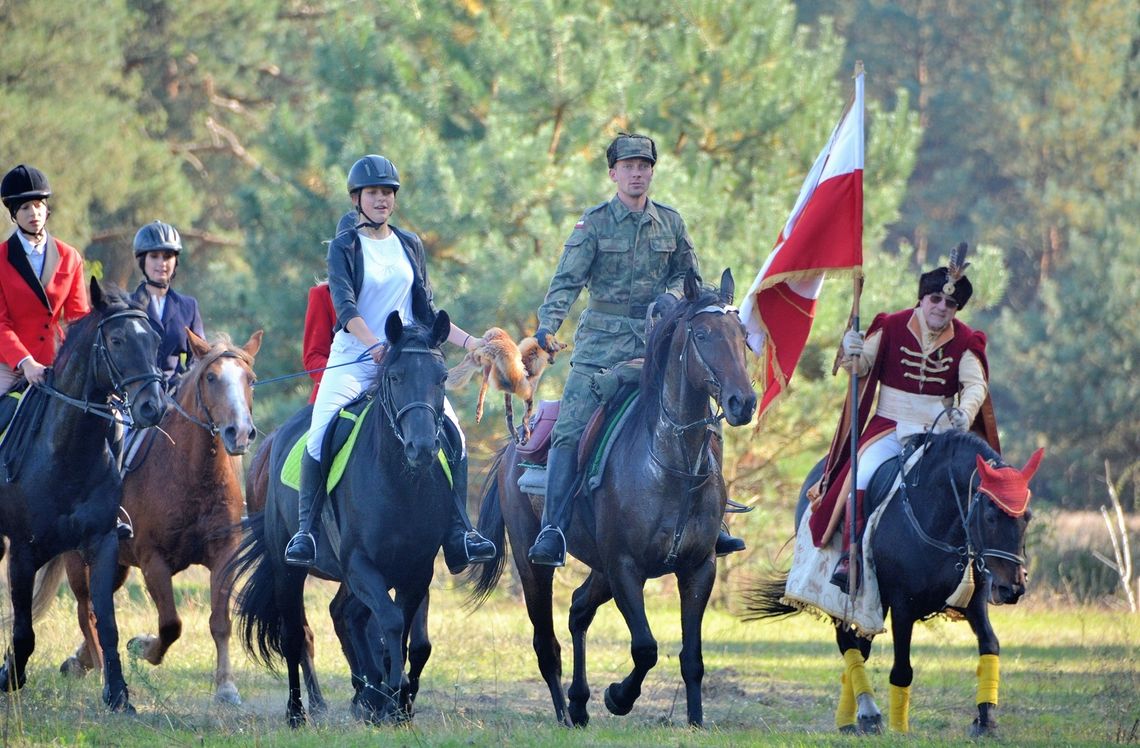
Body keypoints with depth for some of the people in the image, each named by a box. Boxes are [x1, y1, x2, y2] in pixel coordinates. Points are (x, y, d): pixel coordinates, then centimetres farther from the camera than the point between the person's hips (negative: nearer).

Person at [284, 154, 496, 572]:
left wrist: (470, 342, 6)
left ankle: (458, 533, -9)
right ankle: (306, 529, -13)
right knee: (320, 434, -23)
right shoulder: (344, 247, -1)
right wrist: (375, 345, -31)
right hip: (353, 359, -3)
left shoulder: (409, 246, 12)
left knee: (452, 432, -13)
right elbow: (345, 307, -15)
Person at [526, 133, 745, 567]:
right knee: (570, 430, -14)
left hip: (657, 339, 3)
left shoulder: (670, 222, 9)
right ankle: (552, 531, -16)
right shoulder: (594, 223, -2)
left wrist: (671, 295, -5)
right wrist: (548, 325, -25)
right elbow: (568, 279, -10)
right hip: (603, 340, -3)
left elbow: (687, 273, 18)